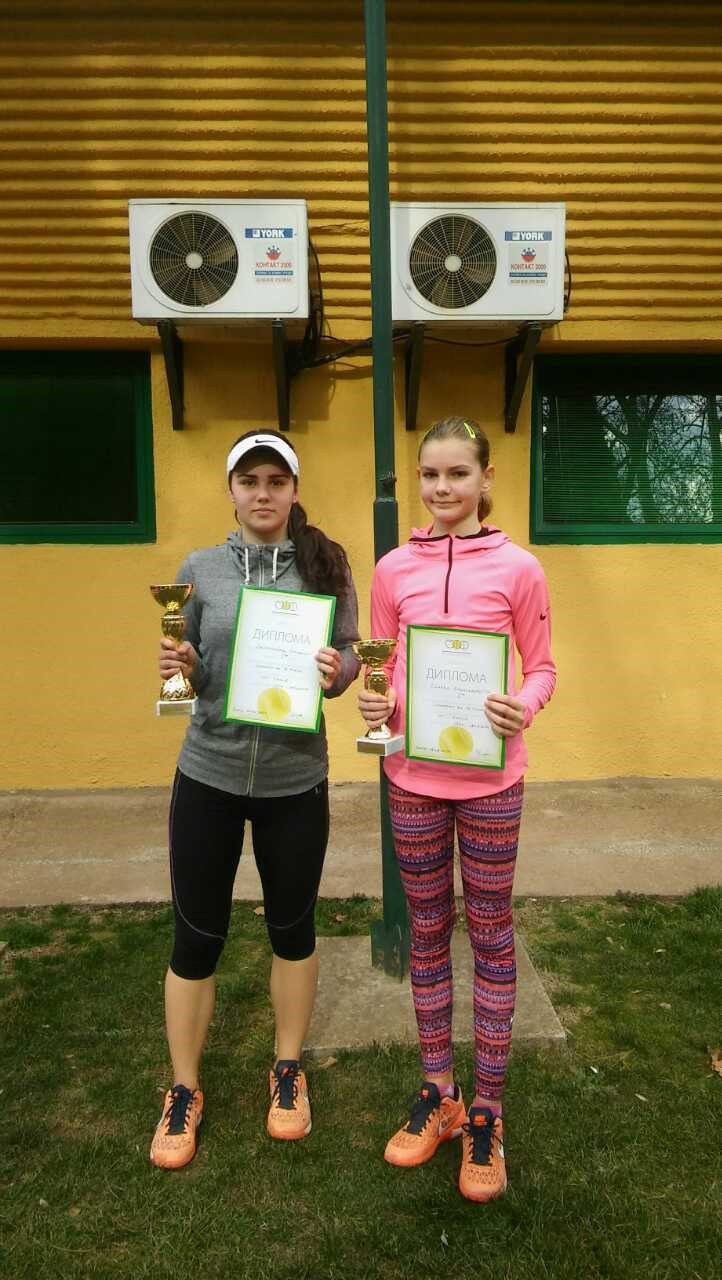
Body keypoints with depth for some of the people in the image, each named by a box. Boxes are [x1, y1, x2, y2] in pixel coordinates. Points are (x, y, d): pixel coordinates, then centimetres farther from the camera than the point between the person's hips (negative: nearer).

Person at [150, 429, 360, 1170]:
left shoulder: (326, 566, -2)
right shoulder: (199, 569, 0)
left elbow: (349, 658, 0)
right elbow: (189, 671, 5)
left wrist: (336, 673, -22)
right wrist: (179, 669, -17)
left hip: (295, 779, 0)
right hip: (208, 774, 1)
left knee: (292, 926, 16)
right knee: (196, 936, 10)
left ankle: (287, 1072, 39)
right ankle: (184, 1091, 32)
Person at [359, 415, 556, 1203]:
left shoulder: (518, 569, -6)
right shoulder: (393, 570, 1)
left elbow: (541, 667, 1)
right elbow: (382, 668, 9)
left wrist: (524, 707, -19)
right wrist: (375, 704, -12)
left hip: (489, 780, -2)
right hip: (413, 779, 3)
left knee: (490, 937, 11)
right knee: (428, 933, 15)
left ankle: (485, 1115, 29)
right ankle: (437, 1096, 35)